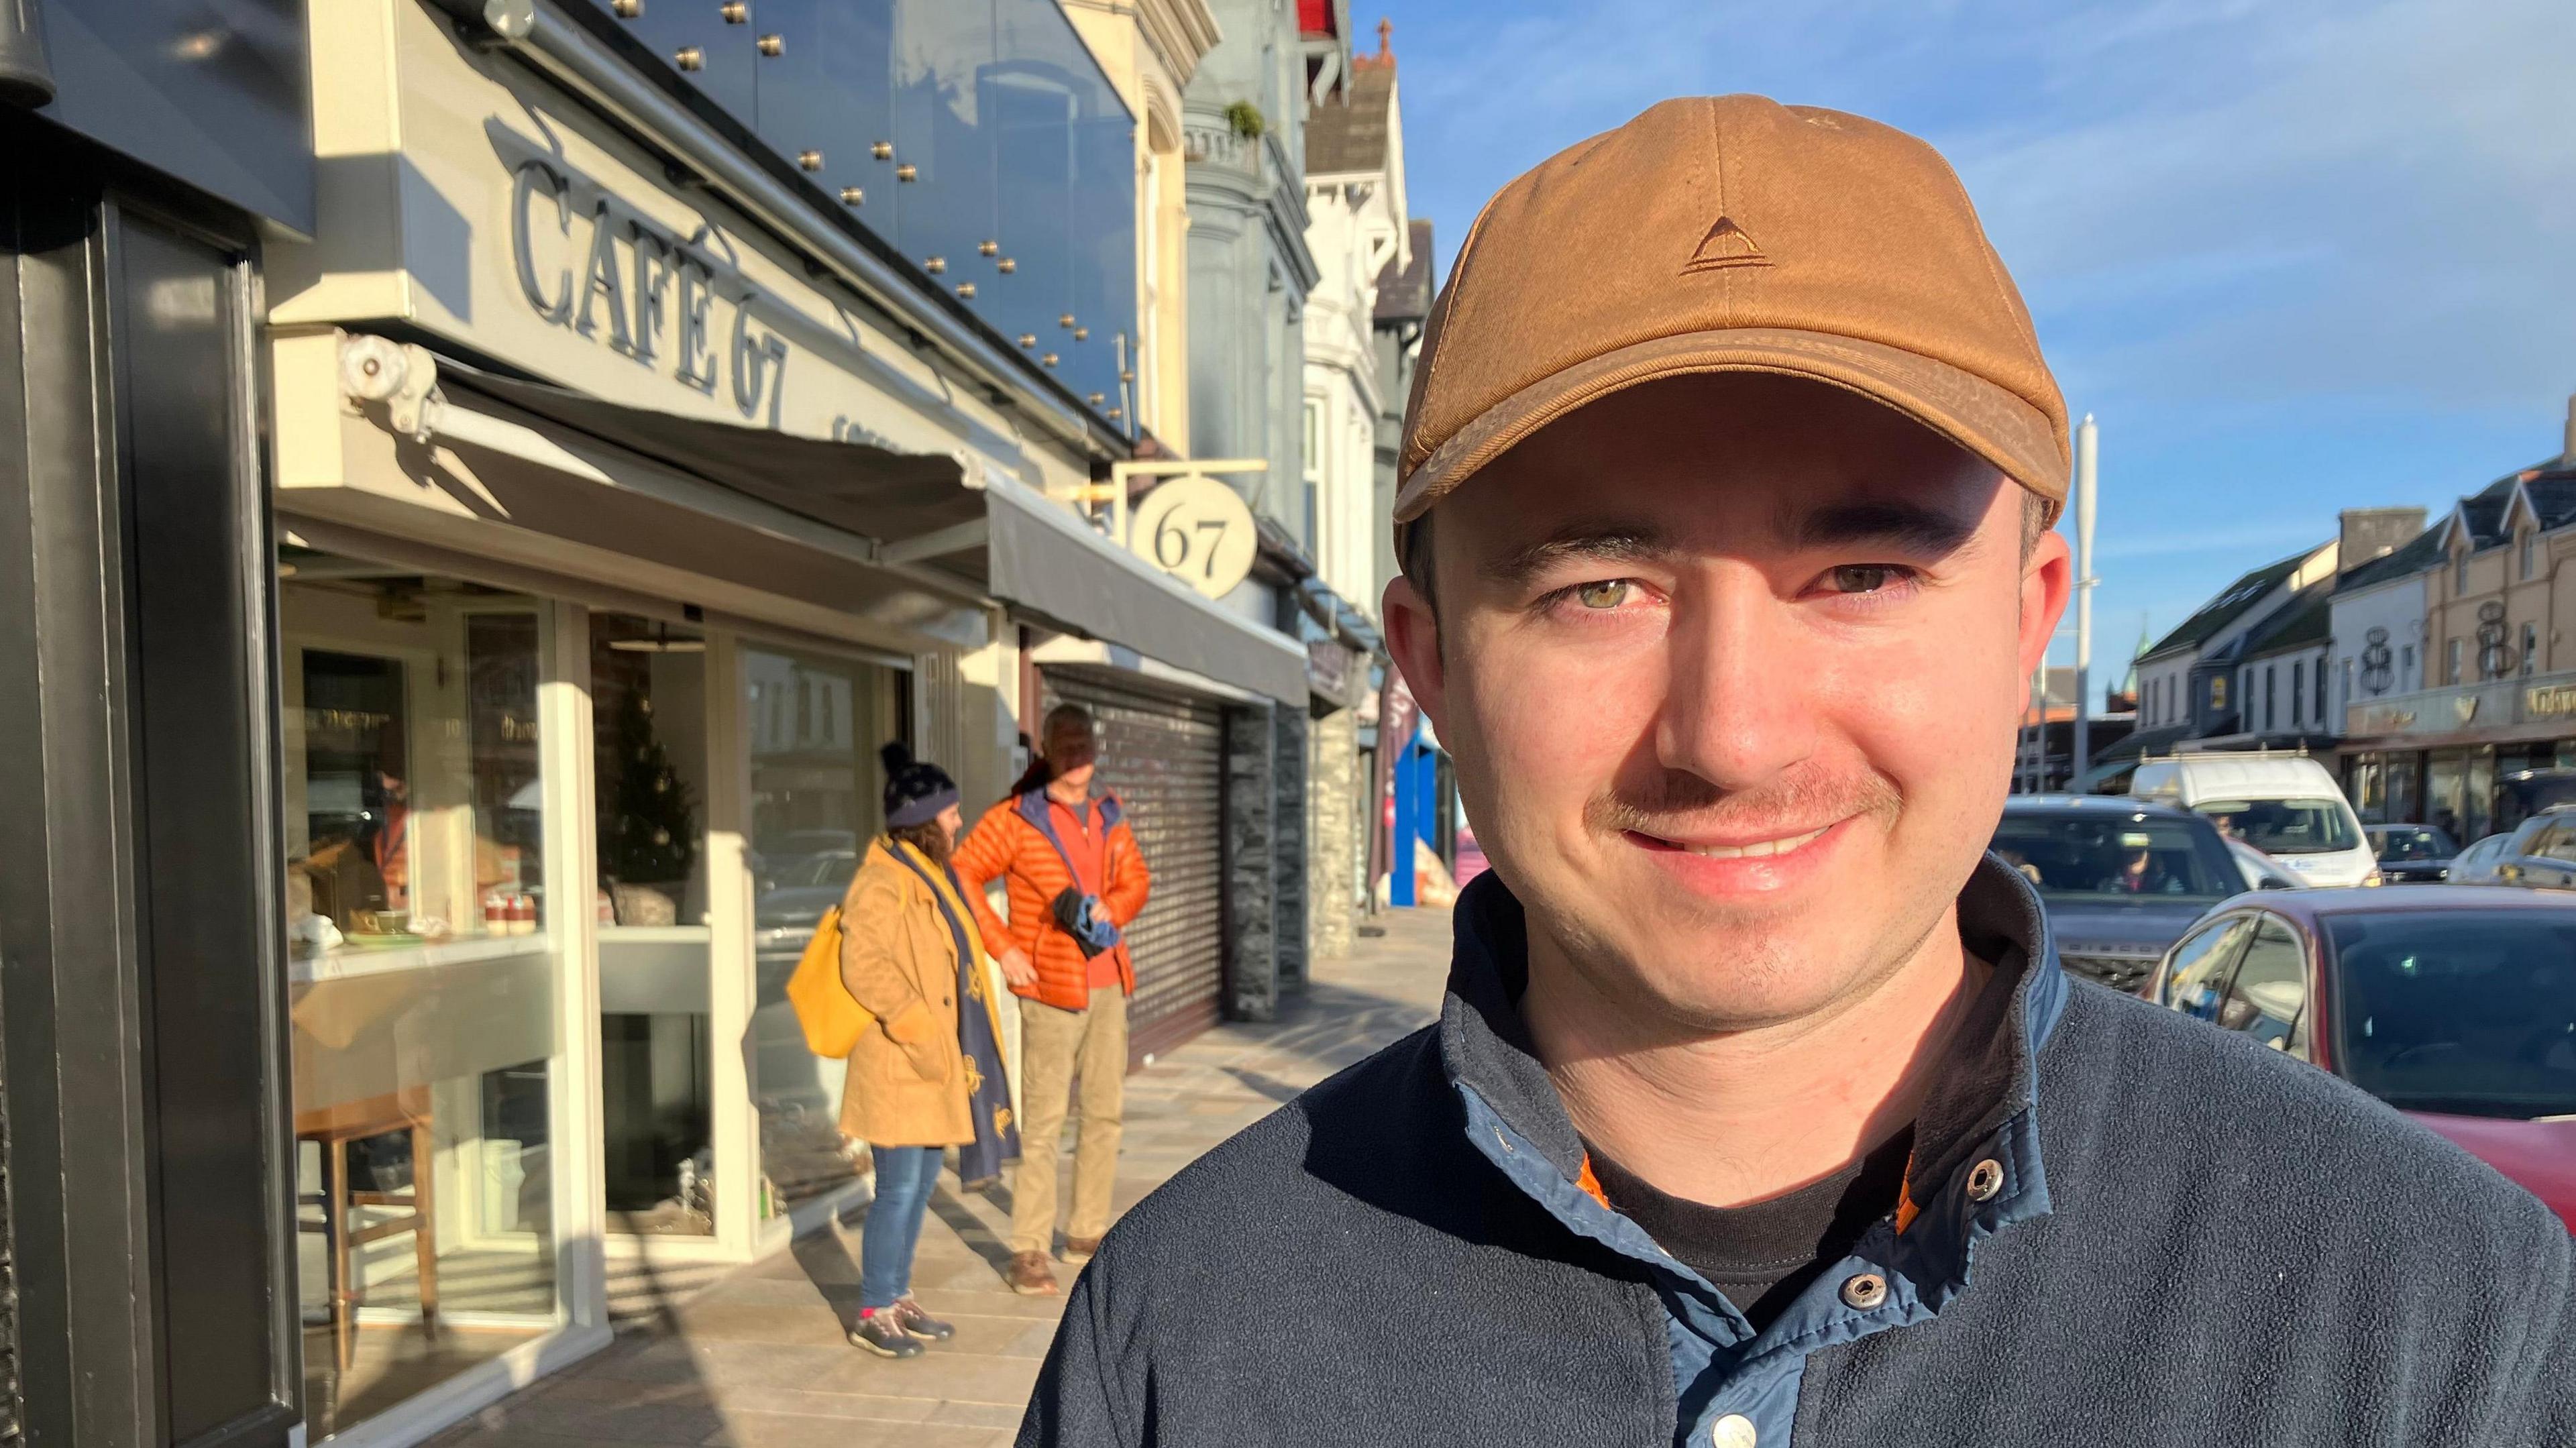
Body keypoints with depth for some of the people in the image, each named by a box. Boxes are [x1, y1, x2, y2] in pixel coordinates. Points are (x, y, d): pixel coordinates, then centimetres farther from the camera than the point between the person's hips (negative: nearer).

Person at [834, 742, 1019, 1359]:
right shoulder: (883, 882, -17)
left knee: (922, 1182, 15)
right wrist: (918, 1029, -25)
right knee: (900, 1187, -3)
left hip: (936, 1060, 10)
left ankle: (899, 1298, 27)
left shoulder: (933, 874, 14)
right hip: (899, 1064, -10)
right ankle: (873, 1313, 9)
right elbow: (865, 968, -26)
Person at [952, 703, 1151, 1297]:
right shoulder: (1016, 818, -8)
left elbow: (1136, 879, 14)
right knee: (1044, 1119, -5)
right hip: (1051, 986, -6)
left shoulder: (1108, 814, 8)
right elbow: (963, 876, -9)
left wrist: (1113, 909, -8)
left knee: (1106, 1110, 12)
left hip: (1108, 982, 6)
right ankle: (1028, 1250, 3)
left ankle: (1086, 1230, 26)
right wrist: (1004, 947, -11)